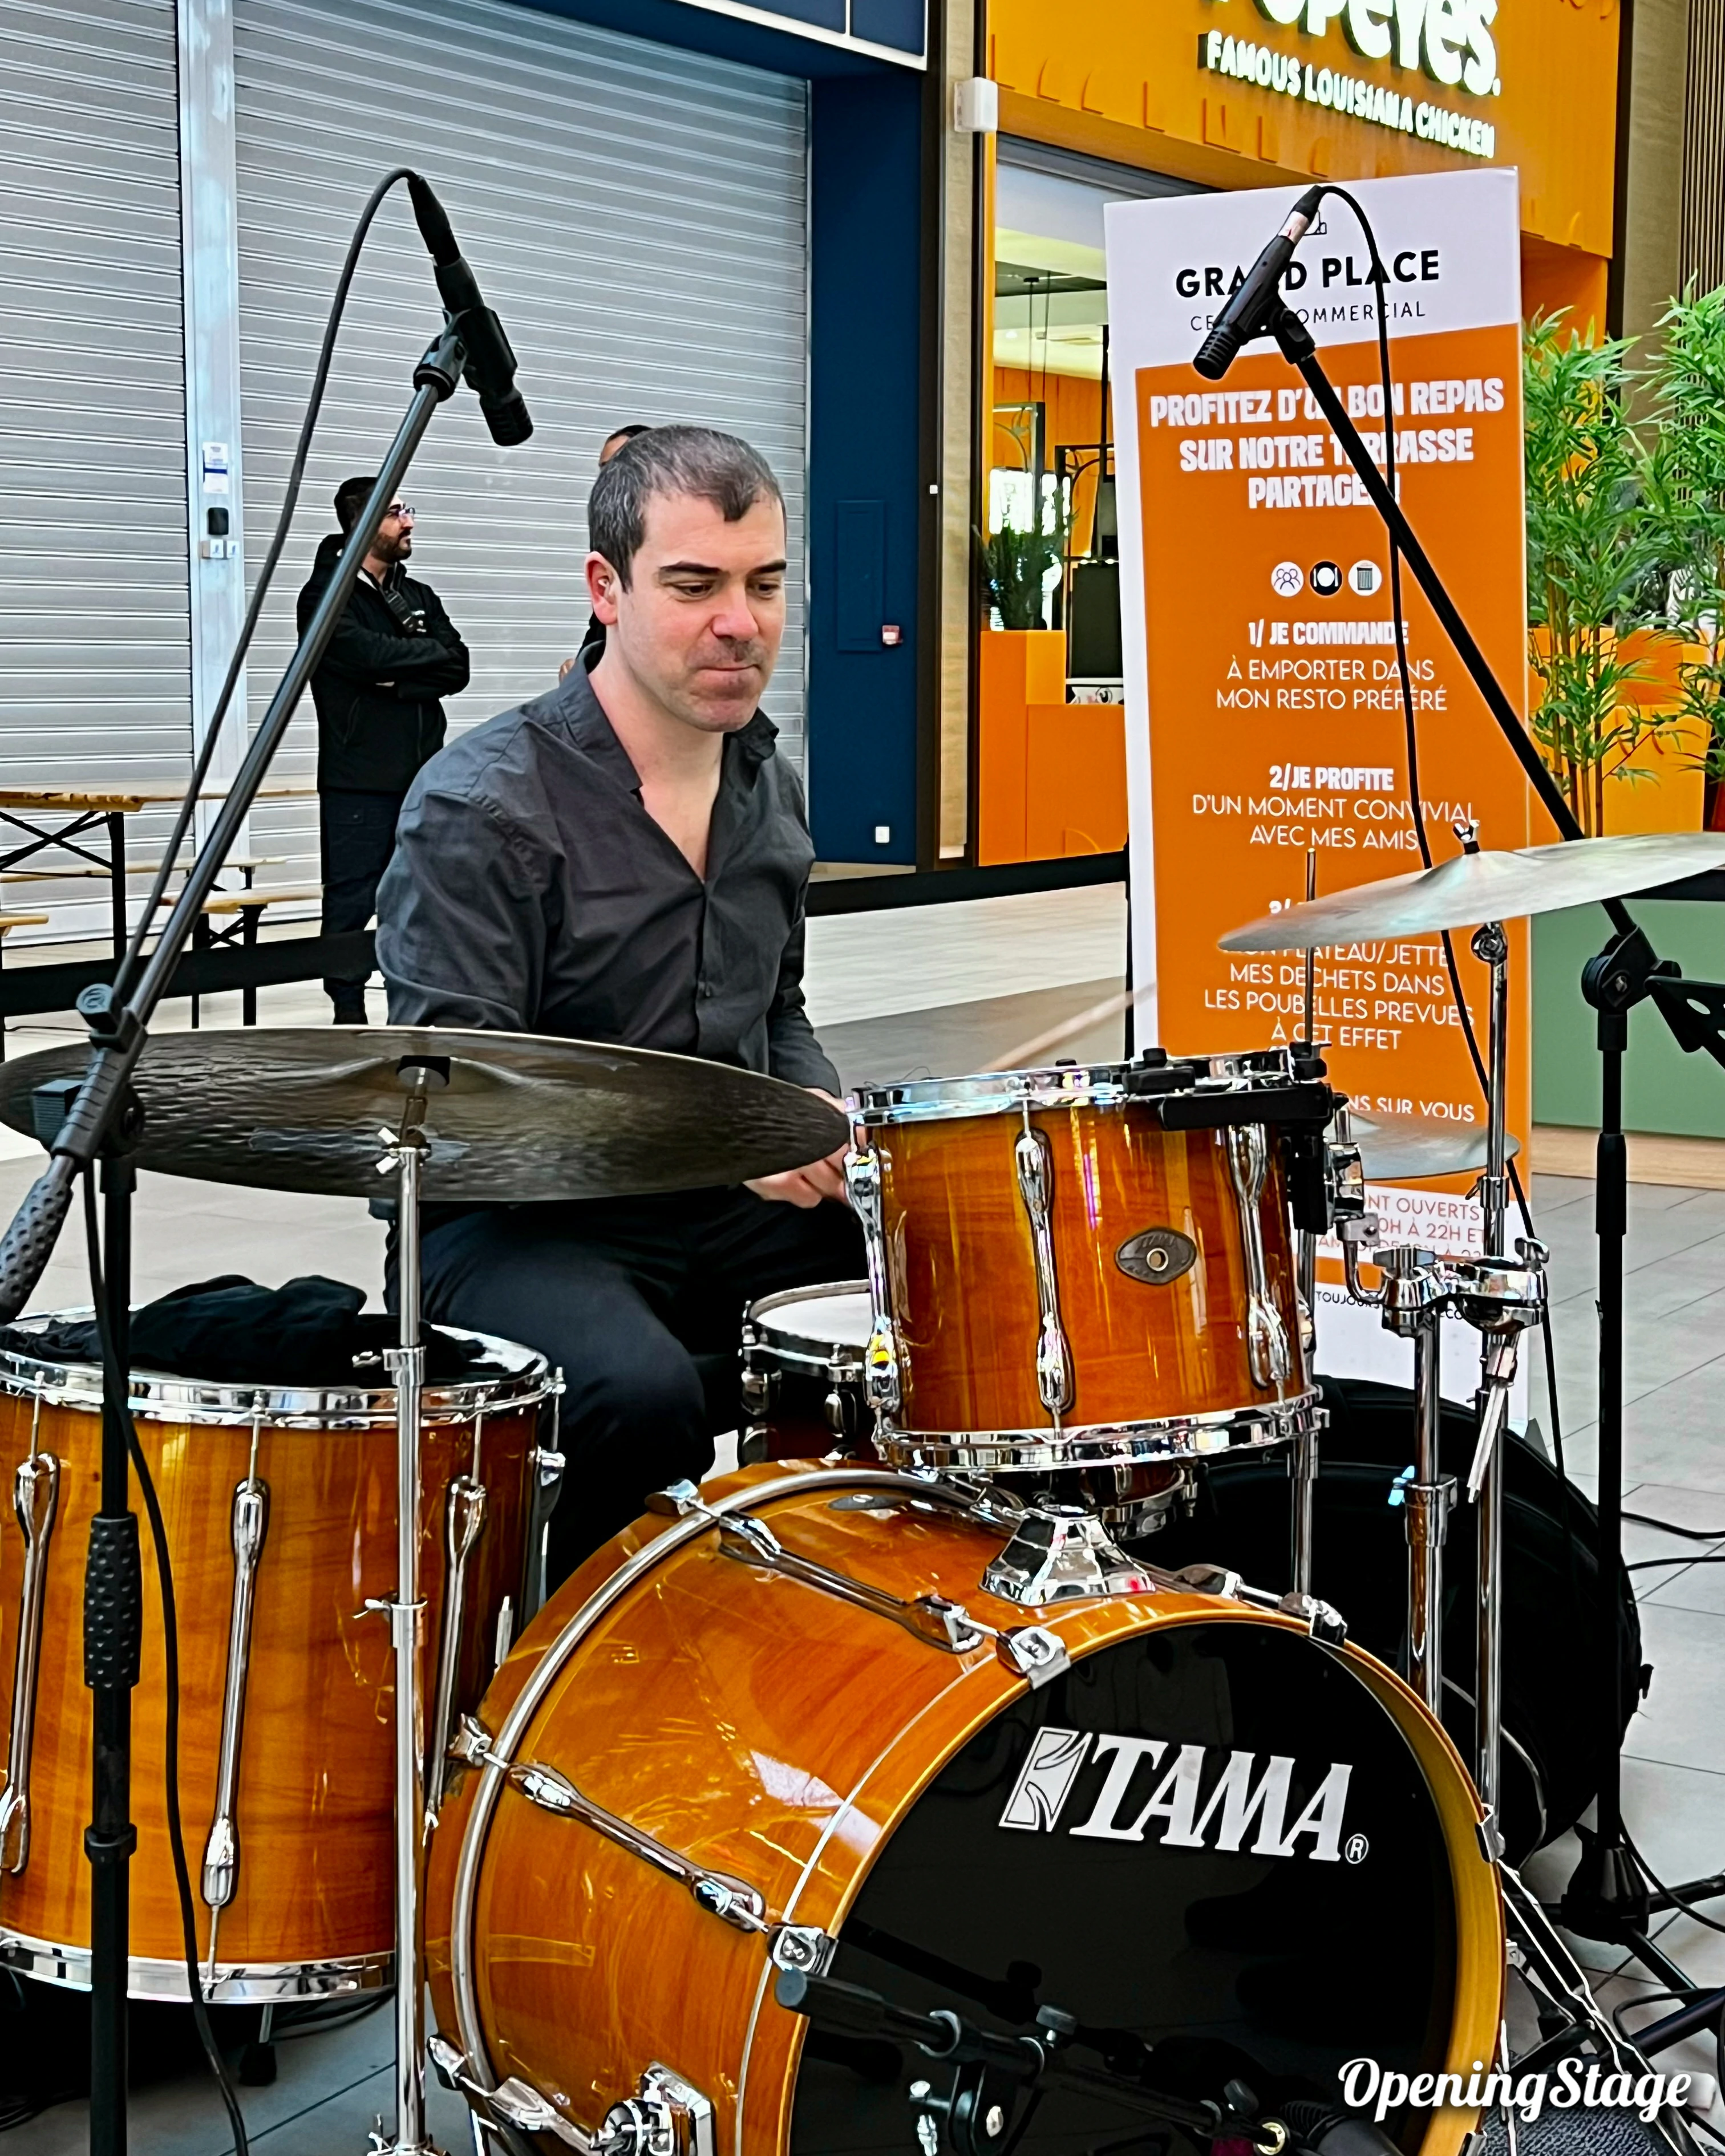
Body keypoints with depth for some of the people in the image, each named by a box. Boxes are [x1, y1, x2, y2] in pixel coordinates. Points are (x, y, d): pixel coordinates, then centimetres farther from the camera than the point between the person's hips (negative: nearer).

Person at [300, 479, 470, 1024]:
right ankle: (348, 1013, 3)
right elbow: (370, 656, -20)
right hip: (358, 781, -6)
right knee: (351, 900, -4)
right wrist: (428, 652, -4)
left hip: (422, 776, 6)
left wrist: (400, 680, -13)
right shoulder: (326, 595, -4)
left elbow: (457, 669, 3)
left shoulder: (418, 596, 15)